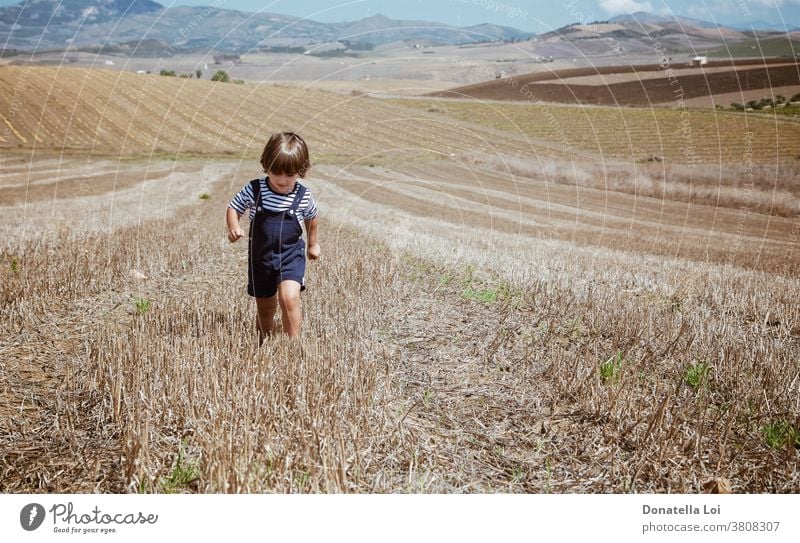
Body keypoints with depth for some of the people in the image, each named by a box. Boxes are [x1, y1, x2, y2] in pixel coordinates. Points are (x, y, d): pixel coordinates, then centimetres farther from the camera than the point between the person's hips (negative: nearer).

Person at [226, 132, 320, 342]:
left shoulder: (303, 195, -8)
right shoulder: (254, 189, -11)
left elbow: (312, 216, 12)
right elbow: (233, 208, 1)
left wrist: (313, 243, 25)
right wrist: (233, 227, -20)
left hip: (291, 256, -1)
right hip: (261, 257, 2)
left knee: (289, 298, -25)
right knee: (265, 309, 15)